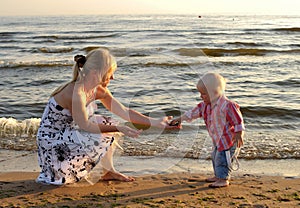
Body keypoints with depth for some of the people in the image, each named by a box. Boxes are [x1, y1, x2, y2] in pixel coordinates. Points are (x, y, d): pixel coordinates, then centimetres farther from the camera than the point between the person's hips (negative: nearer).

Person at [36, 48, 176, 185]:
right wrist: (118, 128, -26)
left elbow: (124, 112, 0)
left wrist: (155, 122, -4)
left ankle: (108, 172, 13)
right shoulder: (76, 92, -27)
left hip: (68, 131, 9)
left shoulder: (98, 90, -1)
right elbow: (85, 125, -26)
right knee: (104, 139, -23)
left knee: (108, 124, 5)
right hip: (51, 142, -9)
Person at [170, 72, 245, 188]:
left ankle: (223, 179, 2)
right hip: (218, 139, 10)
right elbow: (194, 112, 9)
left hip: (228, 138, -10)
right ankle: (218, 176, 33)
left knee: (222, 157, -8)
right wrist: (181, 119, 6)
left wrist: (239, 134, -21)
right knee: (215, 156, 19)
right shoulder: (206, 105, 3)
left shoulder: (227, 105, -25)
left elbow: (237, 120, -21)